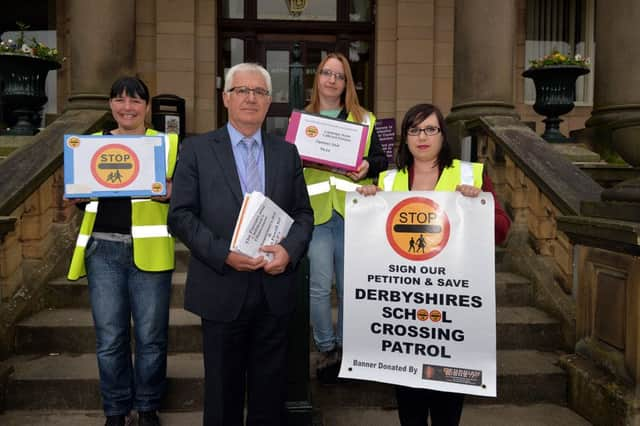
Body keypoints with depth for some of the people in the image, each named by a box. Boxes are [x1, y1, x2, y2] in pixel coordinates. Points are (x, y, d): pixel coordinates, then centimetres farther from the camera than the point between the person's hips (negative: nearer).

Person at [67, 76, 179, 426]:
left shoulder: (168, 144, 5)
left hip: (149, 251, -1)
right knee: (109, 338, 7)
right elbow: (82, 199, 15)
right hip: (103, 250, 2)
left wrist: (170, 193, -18)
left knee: (151, 336, 6)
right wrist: (77, 196, -7)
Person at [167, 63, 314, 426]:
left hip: (275, 289, 3)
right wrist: (223, 253, -17)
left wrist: (290, 250, -11)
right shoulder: (197, 149, 0)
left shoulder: (287, 152, 8)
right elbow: (181, 215, -5)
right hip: (222, 290, -2)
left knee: (271, 391, 15)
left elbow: (304, 213, 8)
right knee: (223, 390, 14)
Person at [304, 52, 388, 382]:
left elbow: (381, 159, 13)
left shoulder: (363, 120, 13)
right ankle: (326, 348, 17)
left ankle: (346, 346, 24)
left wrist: (367, 166, -8)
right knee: (319, 285, -1)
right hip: (314, 211, 0)